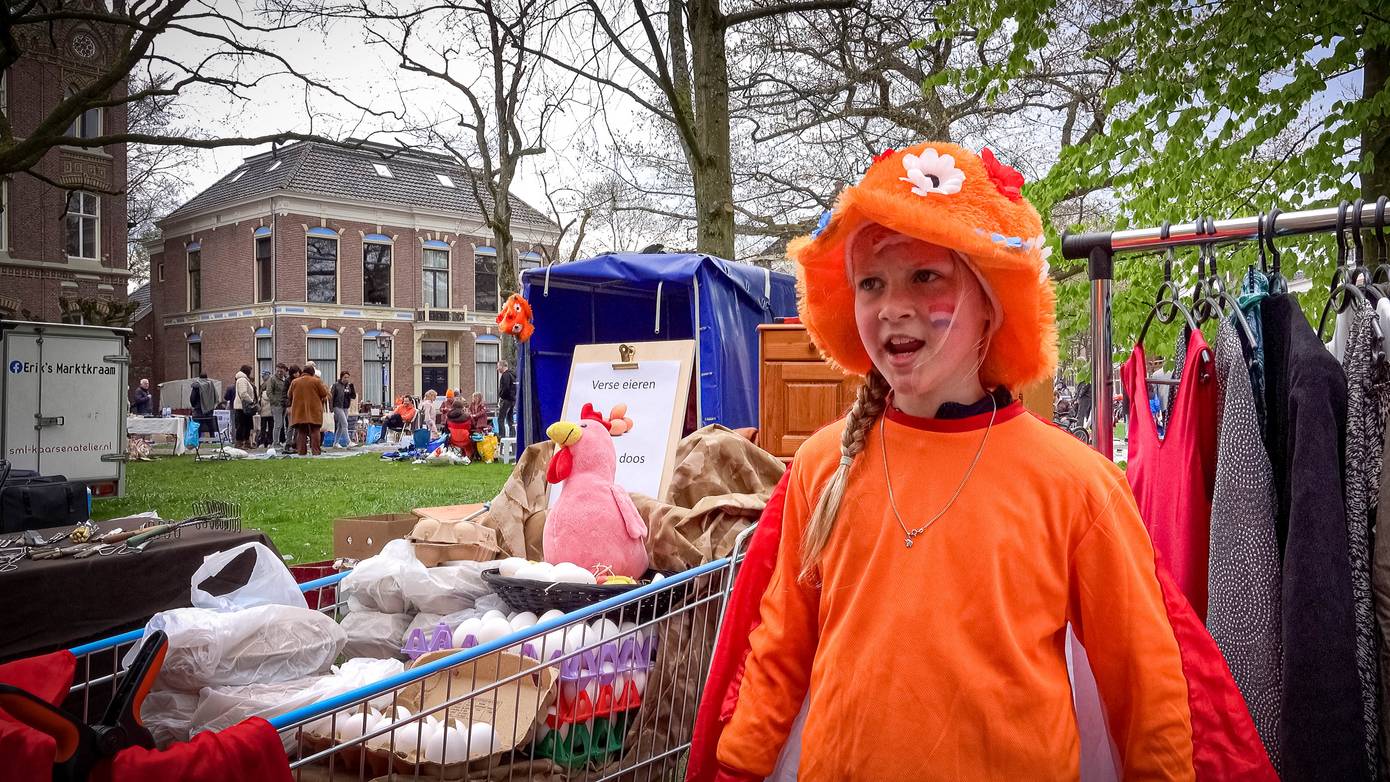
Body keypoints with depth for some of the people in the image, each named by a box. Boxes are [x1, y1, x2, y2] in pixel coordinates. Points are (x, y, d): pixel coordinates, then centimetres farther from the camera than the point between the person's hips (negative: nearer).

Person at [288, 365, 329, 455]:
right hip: (314, 411, -2)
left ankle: (301, 451, 6)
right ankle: (316, 450, -2)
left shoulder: (294, 382, 5)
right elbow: (324, 394, -2)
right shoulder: (316, 381, -4)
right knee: (314, 431, 2)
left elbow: (290, 396, 13)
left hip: (299, 411, 3)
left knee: (301, 432, 8)